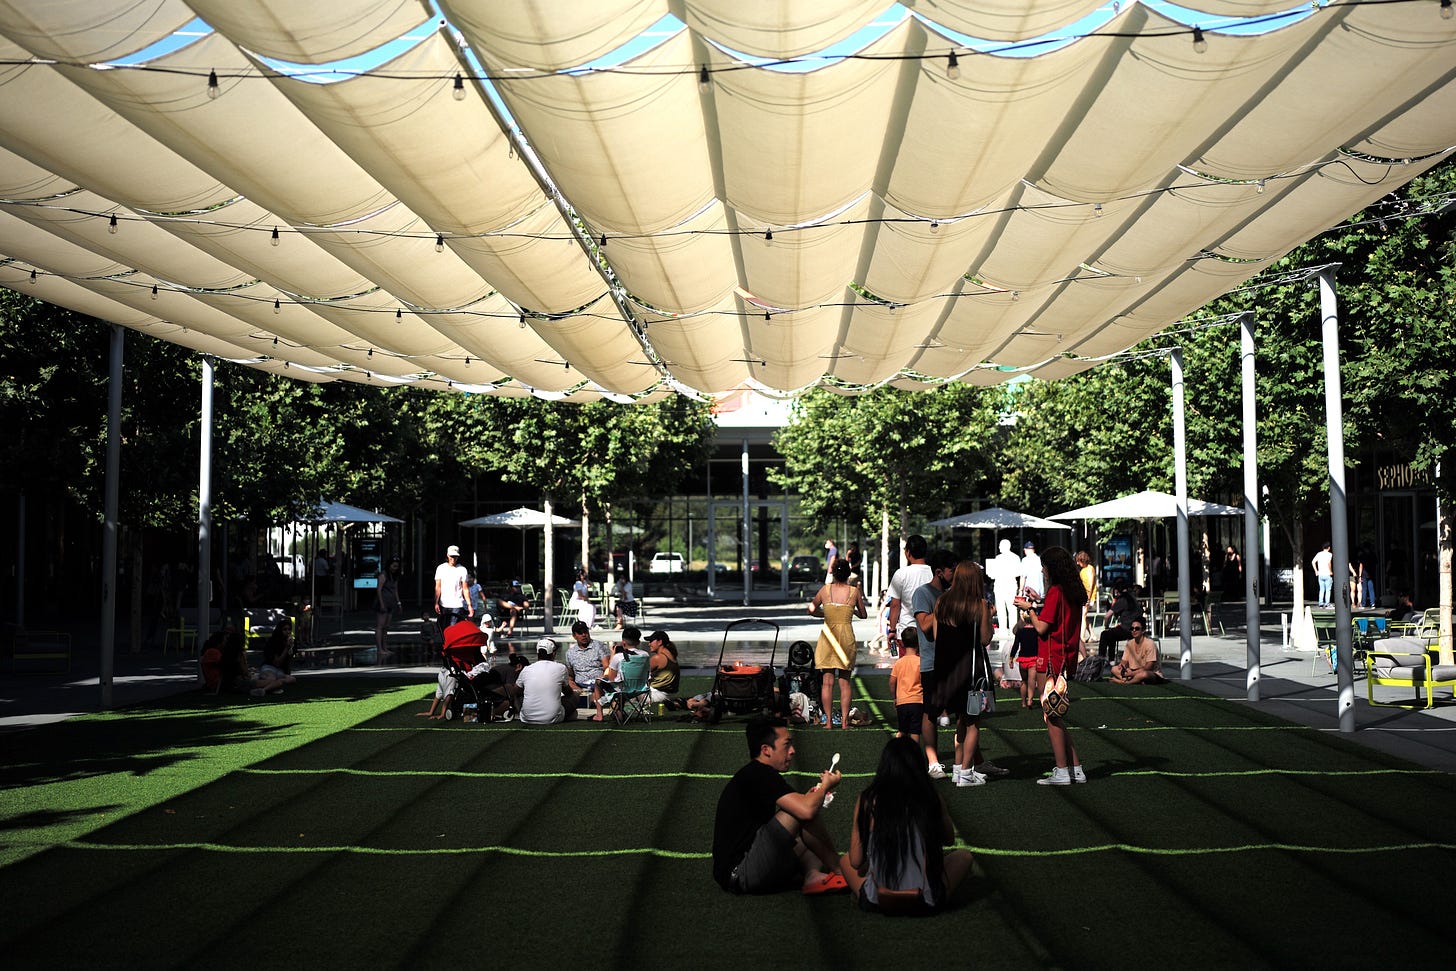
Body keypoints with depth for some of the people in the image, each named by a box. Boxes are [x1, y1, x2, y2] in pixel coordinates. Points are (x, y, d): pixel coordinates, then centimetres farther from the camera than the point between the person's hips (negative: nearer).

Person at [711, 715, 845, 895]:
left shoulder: (751, 775, 18)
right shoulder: (759, 774, -13)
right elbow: (806, 810, -24)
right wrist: (826, 786, -2)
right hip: (739, 872, -11)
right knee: (802, 811, -15)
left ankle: (813, 875, -8)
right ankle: (839, 871, 0)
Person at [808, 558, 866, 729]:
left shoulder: (825, 589, 0)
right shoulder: (854, 591, -1)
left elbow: (811, 610, 10)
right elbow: (863, 614, 11)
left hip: (828, 637, 0)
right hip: (847, 637, 0)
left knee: (827, 682, 3)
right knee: (844, 682, 7)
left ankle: (828, 720, 2)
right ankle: (844, 720, 4)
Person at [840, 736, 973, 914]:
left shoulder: (868, 800, -8)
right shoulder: (932, 798, -8)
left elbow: (855, 862, -3)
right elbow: (949, 839, 12)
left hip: (876, 903, 1)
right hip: (926, 903, -1)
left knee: (845, 861, 33)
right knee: (964, 855, 27)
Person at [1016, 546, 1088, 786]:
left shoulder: (1055, 591, -14)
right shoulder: (1074, 592, 12)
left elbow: (1042, 627, -16)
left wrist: (1029, 608, -1)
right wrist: (1039, 602, 23)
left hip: (1052, 660, -9)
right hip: (1067, 659, 9)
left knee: (1050, 717, -2)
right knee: (1054, 716, 15)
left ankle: (1062, 772, -1)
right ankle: (1076, 769, 15)